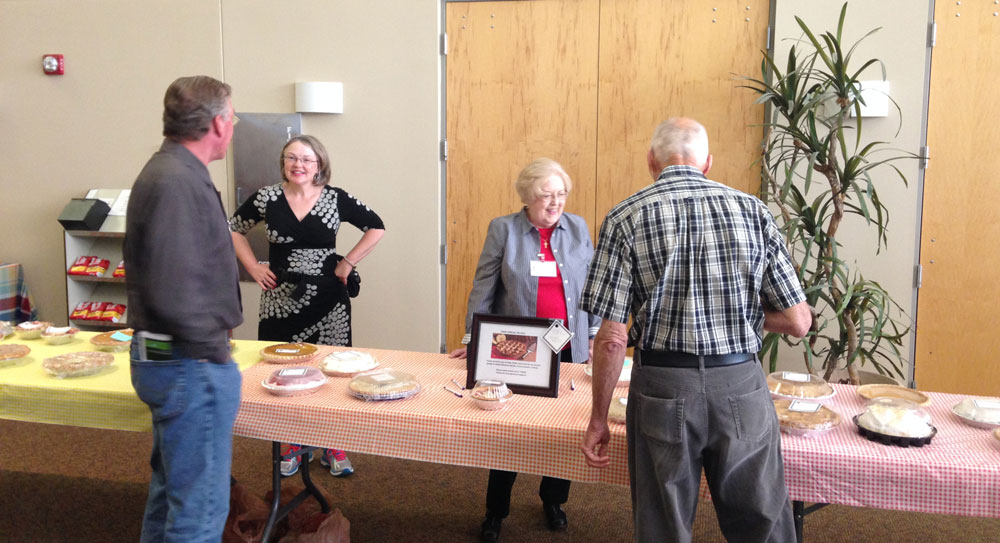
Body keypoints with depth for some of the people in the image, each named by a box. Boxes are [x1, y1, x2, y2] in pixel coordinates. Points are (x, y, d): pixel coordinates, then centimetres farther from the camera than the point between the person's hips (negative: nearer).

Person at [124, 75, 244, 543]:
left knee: (171, 487, 24)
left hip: (164, 359, 11)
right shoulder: (177, 183, -22)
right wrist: (213, 347, -15)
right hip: (191, 365, -11)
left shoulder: (171, 172, 12)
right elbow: (172, 293, -29)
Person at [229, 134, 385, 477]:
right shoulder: (267, 198, 0)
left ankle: (333, 448, 20)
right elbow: (235, 229, 13)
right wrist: (253, 268, 4)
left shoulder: (336, 199, -3)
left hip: (327, 298, -1)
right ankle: (292, 447, 24)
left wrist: (348, 263, -1)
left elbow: (376, 227, 5)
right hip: (281, 300, 1)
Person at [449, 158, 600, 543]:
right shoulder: (503, 229, -2)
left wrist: (594, 336, 7)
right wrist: (471, 341, -6)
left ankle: (553, 500, 33)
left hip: (568, 351, 2)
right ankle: (495, 512, 22)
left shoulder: (578, 228, 4)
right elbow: (483, 288, -2)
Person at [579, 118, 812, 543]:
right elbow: (798, 322, 1)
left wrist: (598, 420, 2)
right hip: (741, 388, 1)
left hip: (663, 388, -1)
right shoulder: (753, 210, 1)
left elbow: (612, 338, -8)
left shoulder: (625, 217, -4)